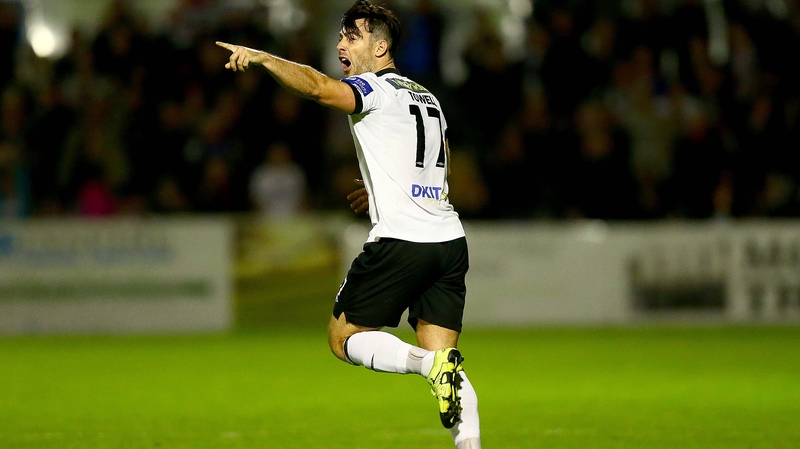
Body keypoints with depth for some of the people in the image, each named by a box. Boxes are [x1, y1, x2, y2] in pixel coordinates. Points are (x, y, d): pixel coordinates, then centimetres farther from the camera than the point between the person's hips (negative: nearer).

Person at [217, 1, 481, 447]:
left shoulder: (377, 89, -4)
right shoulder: (427, 97, 21)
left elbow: (318, 86, -25)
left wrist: (262, 57, -28)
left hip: (400, 242, -7)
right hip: (450, 240, 8)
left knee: (345, 337, 6)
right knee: (445, 364, 6)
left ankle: (431, 362, -18)